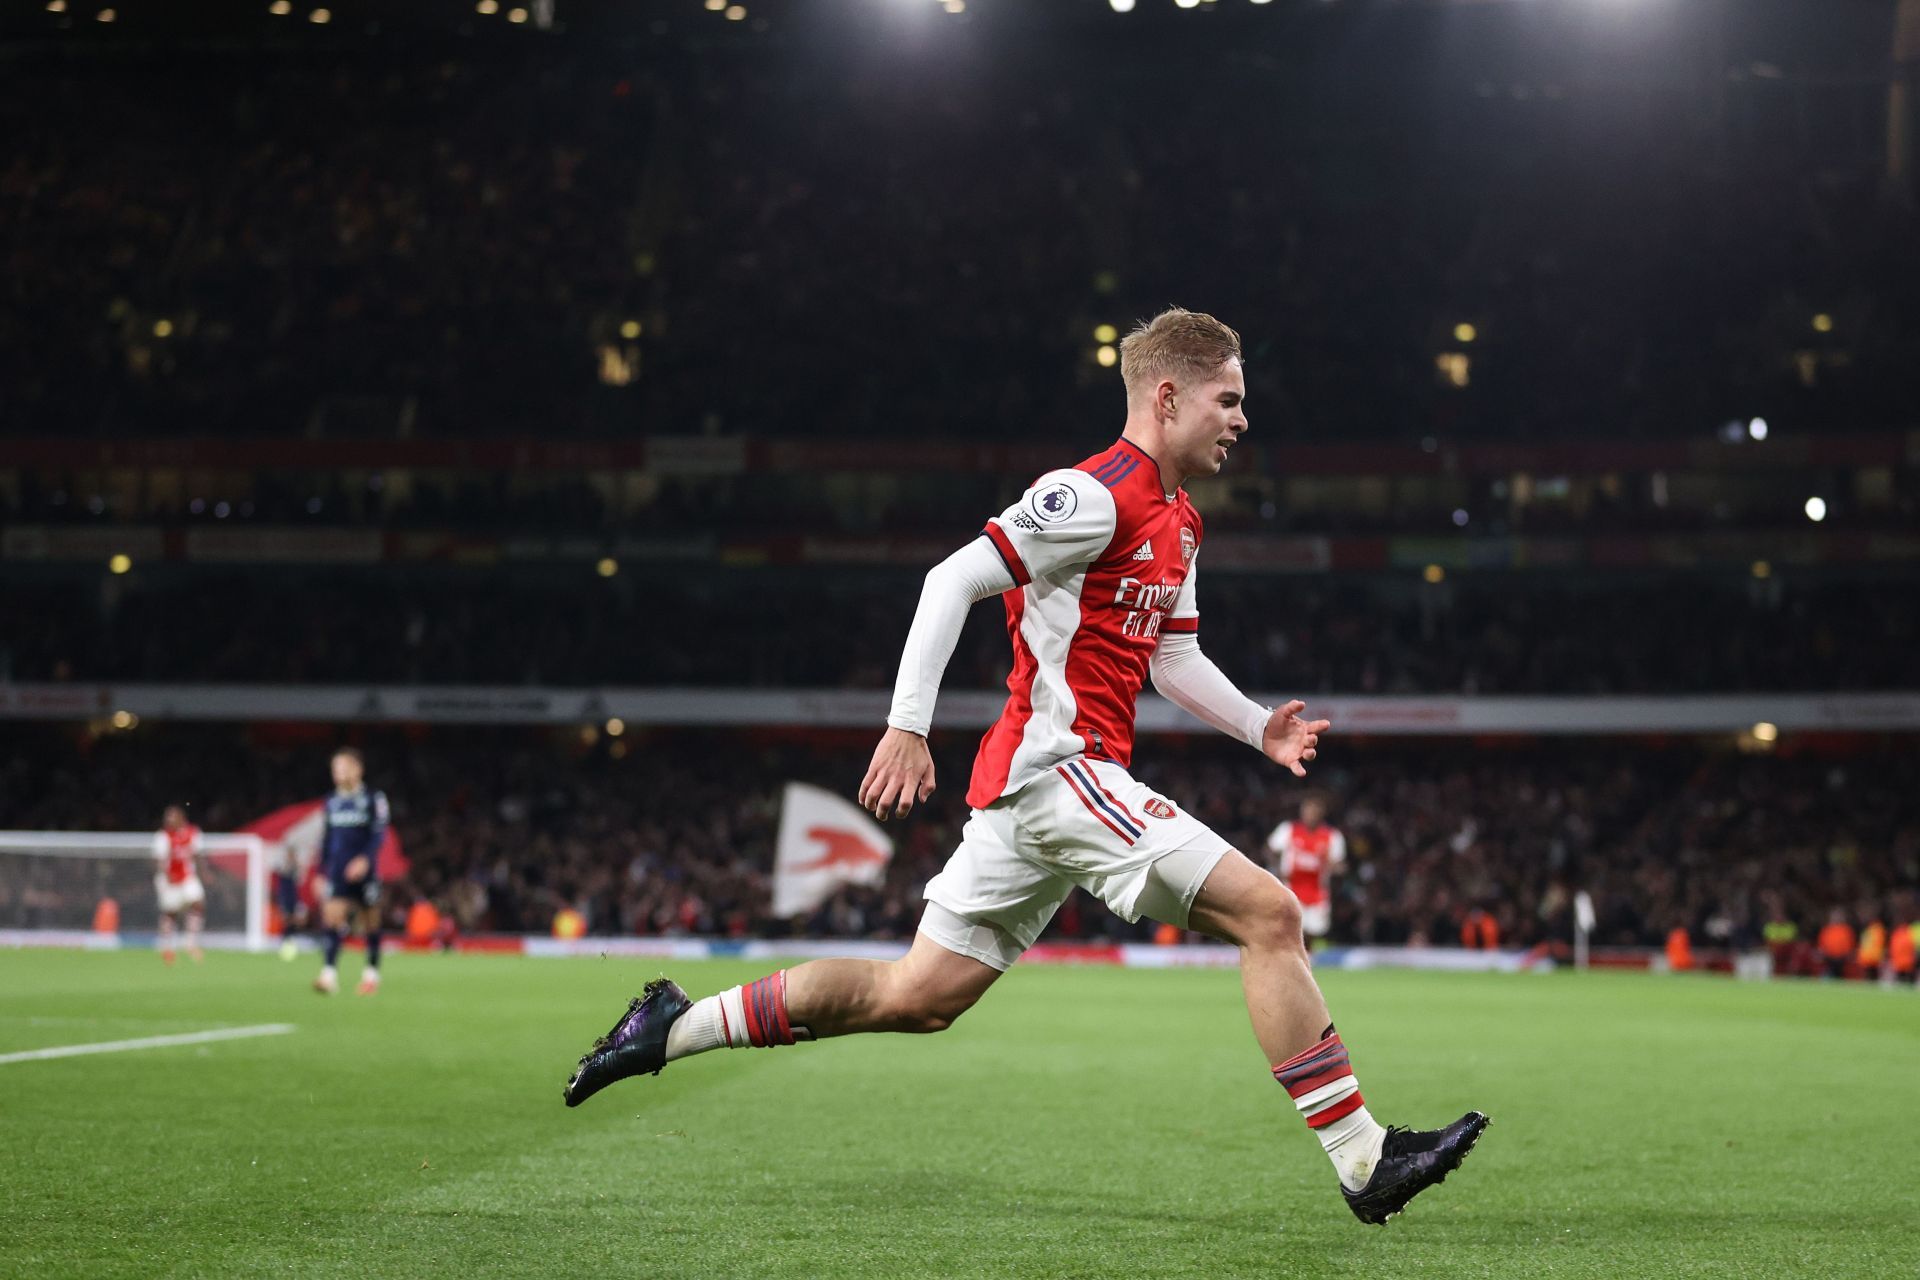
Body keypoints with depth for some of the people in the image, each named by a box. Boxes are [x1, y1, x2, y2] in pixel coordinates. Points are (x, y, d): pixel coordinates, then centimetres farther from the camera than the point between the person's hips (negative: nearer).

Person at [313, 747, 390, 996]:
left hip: (363, 871, -3)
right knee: (332, 916, -13)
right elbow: (326, 838, 17)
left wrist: (365, 859, -23)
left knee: (369, 922, 6)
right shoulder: (332, 802, 11)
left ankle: (372, 973, 21)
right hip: (337, 873, 3)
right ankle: (329, 974, -20)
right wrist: (321, 872, 15)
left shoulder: (374, 799, -2)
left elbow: (379, 834, -9)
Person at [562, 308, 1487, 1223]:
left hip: (1026, 784, 10)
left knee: (917, 995, 11)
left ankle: (676, 1026, 18)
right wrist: (907, 727, -21)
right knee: (1269, 913, -13)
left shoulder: (1176, 522, 19)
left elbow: (1174, 660, 27)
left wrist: (1261, 729, 12)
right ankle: (1363, 1161, -11)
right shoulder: (1097, 494, -13)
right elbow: (954, 579, -16)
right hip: (1059, 765, -10)